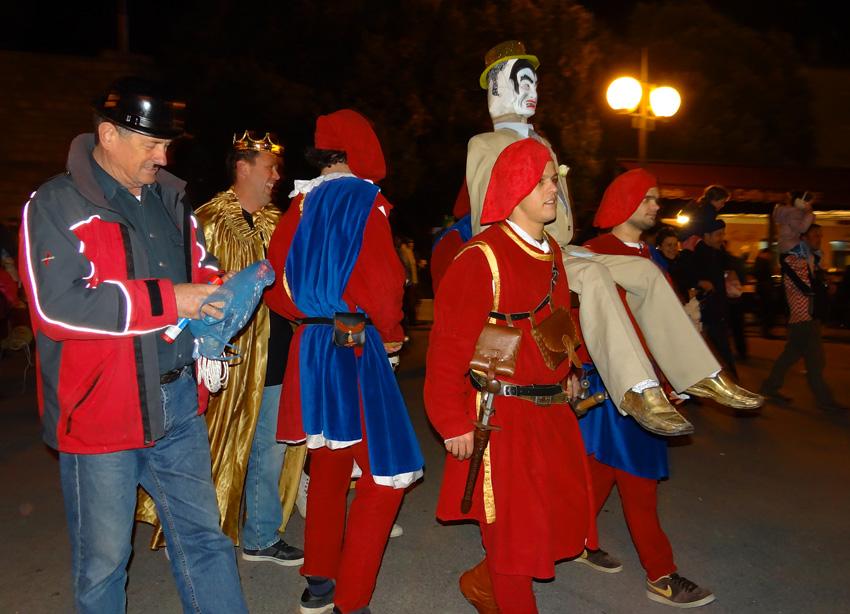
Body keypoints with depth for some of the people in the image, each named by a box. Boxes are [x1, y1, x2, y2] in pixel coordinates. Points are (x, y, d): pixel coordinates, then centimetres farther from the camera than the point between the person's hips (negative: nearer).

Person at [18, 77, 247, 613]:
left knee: (204, 537, 13)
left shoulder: (170, 201, 10)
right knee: (103, 560, 12)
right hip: (100, 413, -5)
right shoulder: (56, 205, -8)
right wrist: (167, 300, -20)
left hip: (178, 405, 5)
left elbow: (202, 268, 21)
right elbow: (56, 307, -19)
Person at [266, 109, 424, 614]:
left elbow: (277, 281, 8)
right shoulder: (366, 202, -10)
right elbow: (383, 281, -17)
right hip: (357, 346, -7)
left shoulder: (301, 205, 8)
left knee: (328, 463, 19)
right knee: (384, 474, 1)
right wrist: (392, 333, 0)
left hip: (310, 346, 7)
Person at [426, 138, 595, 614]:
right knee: (515, 527, 5)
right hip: (503, 414, -8)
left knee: (564, 516, 18)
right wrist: (453, 423, -17)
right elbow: (449, 346, -18)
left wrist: (566, 375, 14)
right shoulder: (482, 257, -17)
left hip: (552, 411, 9)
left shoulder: (552, 252, 9)